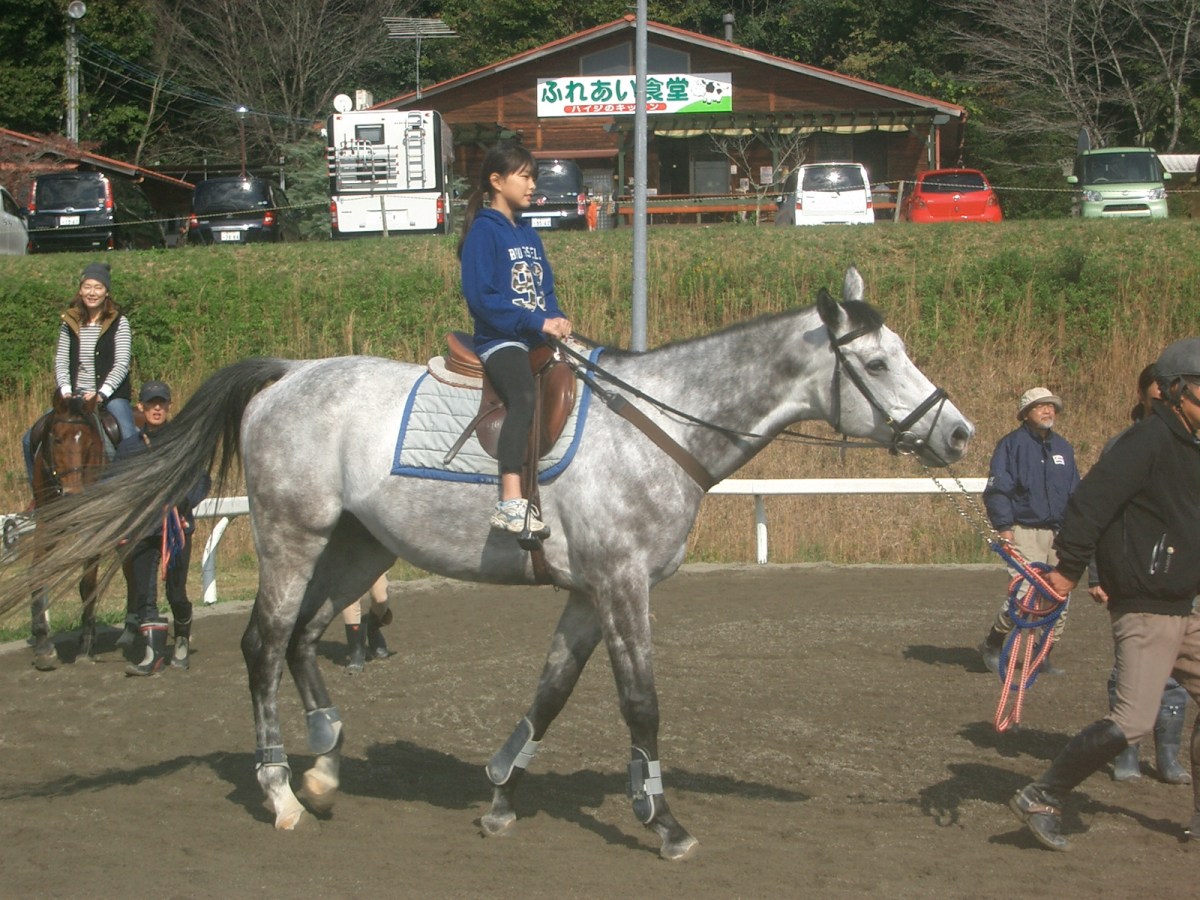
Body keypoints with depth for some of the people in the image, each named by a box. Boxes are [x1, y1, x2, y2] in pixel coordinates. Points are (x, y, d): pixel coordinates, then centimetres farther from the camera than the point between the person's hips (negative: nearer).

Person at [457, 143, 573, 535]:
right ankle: (510, 504, -45)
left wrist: (557, 320, -1)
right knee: (524, 397, -34)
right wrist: (537, 322, -18)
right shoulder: (484, 231, -5)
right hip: (501, 340, -9)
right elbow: (480, 297, -14)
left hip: (538, 339, 9)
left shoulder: (528, 234, 19)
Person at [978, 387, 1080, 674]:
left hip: (1060, 532, 6)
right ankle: (992, 645, 3)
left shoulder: (1063, 447, 17)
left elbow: (1075, 492, 25)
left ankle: (1042, 655, 14)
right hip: (1025, 530, -6)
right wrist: (1003, 526, -14)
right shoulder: (1012, 444, -1)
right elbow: (996, 488, -5)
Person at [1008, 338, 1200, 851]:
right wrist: (1068, 568, -29)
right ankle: (1040, 800, -5)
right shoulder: (1148, 441, -16)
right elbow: (1093, 501, -25)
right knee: (1132, 722, -16)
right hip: (1144, 610, -10)